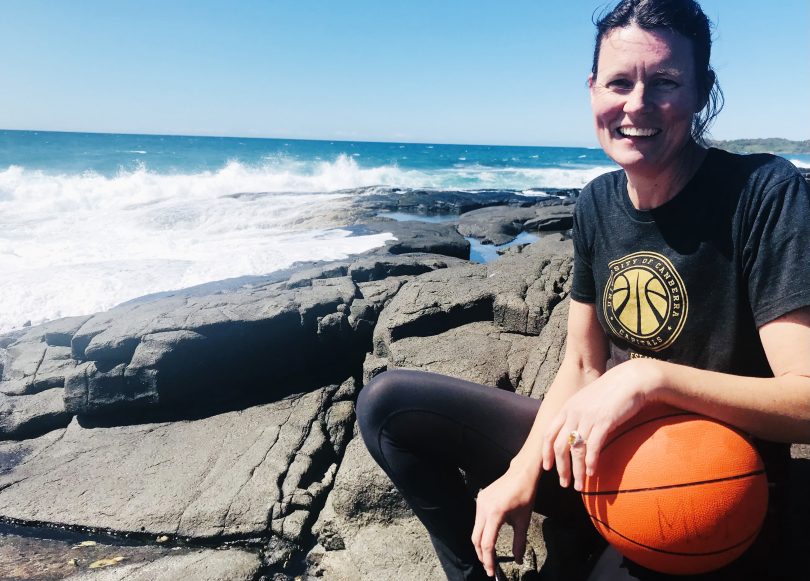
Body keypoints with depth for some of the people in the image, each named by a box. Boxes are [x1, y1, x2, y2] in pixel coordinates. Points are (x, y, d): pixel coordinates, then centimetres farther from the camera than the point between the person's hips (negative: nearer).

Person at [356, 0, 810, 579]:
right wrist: (525, 469, -9)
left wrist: (650, 376, -33)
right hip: (604, 456, 5)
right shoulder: (598, 203, -1)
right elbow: (582, 366, 2)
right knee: (387, 403, -2)